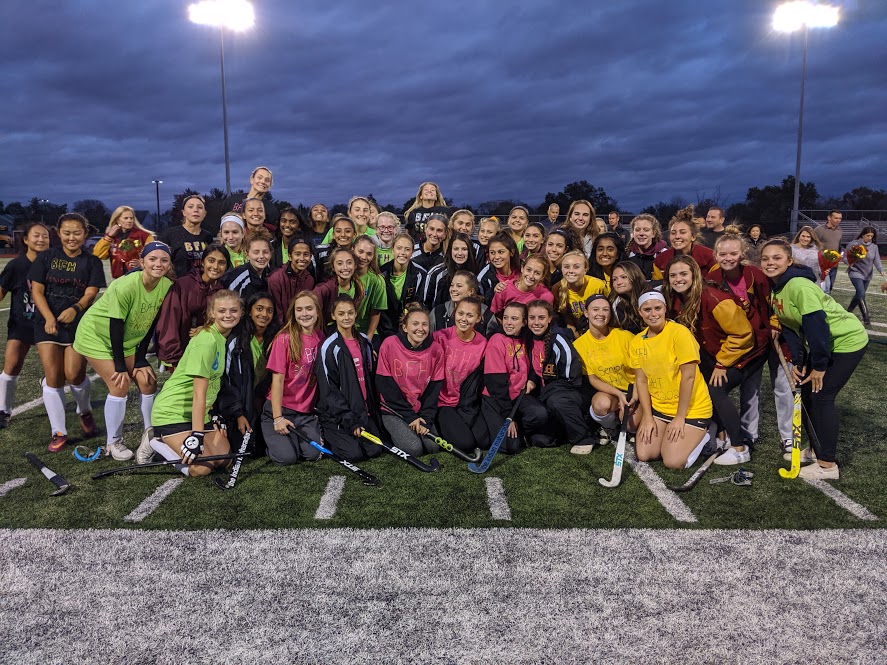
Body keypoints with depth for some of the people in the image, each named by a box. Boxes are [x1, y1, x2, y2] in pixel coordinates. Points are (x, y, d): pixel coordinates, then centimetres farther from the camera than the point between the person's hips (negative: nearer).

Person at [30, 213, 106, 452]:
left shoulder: (92, 262, 4)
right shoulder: (46, 257, 5)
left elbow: (90, 293, -7)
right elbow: (36, 290, 0)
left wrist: (75, 309, -28)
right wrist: (49, 318, -15)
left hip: (79, 324, -1)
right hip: (48, 323, 1)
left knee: (74, 375, -7)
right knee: (53, 377, -3)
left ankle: (85, 412, 26)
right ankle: (58, 432, 7)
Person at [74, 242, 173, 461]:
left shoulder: (167, 287, -14)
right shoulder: (125, 286, -31)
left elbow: (151, 325, -6)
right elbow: (116, 327, -26)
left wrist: (140, 360, -5)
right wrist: (120, 367, -20)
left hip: (127, 340, 6)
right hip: (97, 336, -6)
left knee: (148, 380, -2)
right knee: (120, 384, -13)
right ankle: (113, 443, 3)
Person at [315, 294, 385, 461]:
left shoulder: (365, 342, 9)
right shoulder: (330, 347, -10)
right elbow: (329, 389, -12)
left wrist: (373, 410, 9)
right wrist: (350, 421, -15)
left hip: (363, 411, 6)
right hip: (336, 414, -5)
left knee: (375, 450, -9)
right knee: (354, 454, -18)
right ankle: (327, 438, 11)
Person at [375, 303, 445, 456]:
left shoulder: (435, 350, -4)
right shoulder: (390, 344, -12)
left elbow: (434, 388, -1)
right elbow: (385, 385, -12)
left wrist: (426, 419, -13)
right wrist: (410, 416, -14)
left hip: (422, 411, 3)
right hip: (394, 410, -3)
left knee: (433, 446, -17)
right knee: (413, 448, -22)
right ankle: (394, 432, 8)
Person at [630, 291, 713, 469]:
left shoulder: (679, 332, -19)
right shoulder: (636, 342, 0)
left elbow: (688, 376, -20)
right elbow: (641, 380, 1)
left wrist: (680, 417, -17)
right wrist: (648, 418, -5)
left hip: (691, 408, -5)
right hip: (657, 406, 5)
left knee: (673, 462, -13)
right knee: (643, 455, -4)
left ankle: (702, 436, 14)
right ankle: (669, 435, 22)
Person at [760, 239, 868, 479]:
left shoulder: (798, 286, -27)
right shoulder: (774, 288, 0)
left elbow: (817, 325, -29)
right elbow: (789, 326, 5)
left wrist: (819, 366, -22)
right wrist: (797, 362, -2)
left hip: (847, 340, -9)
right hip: (821, 343, 9)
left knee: (821, 396, -10)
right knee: (808, 392, 10)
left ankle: (828, 465, -1)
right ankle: (819, 449, 26)